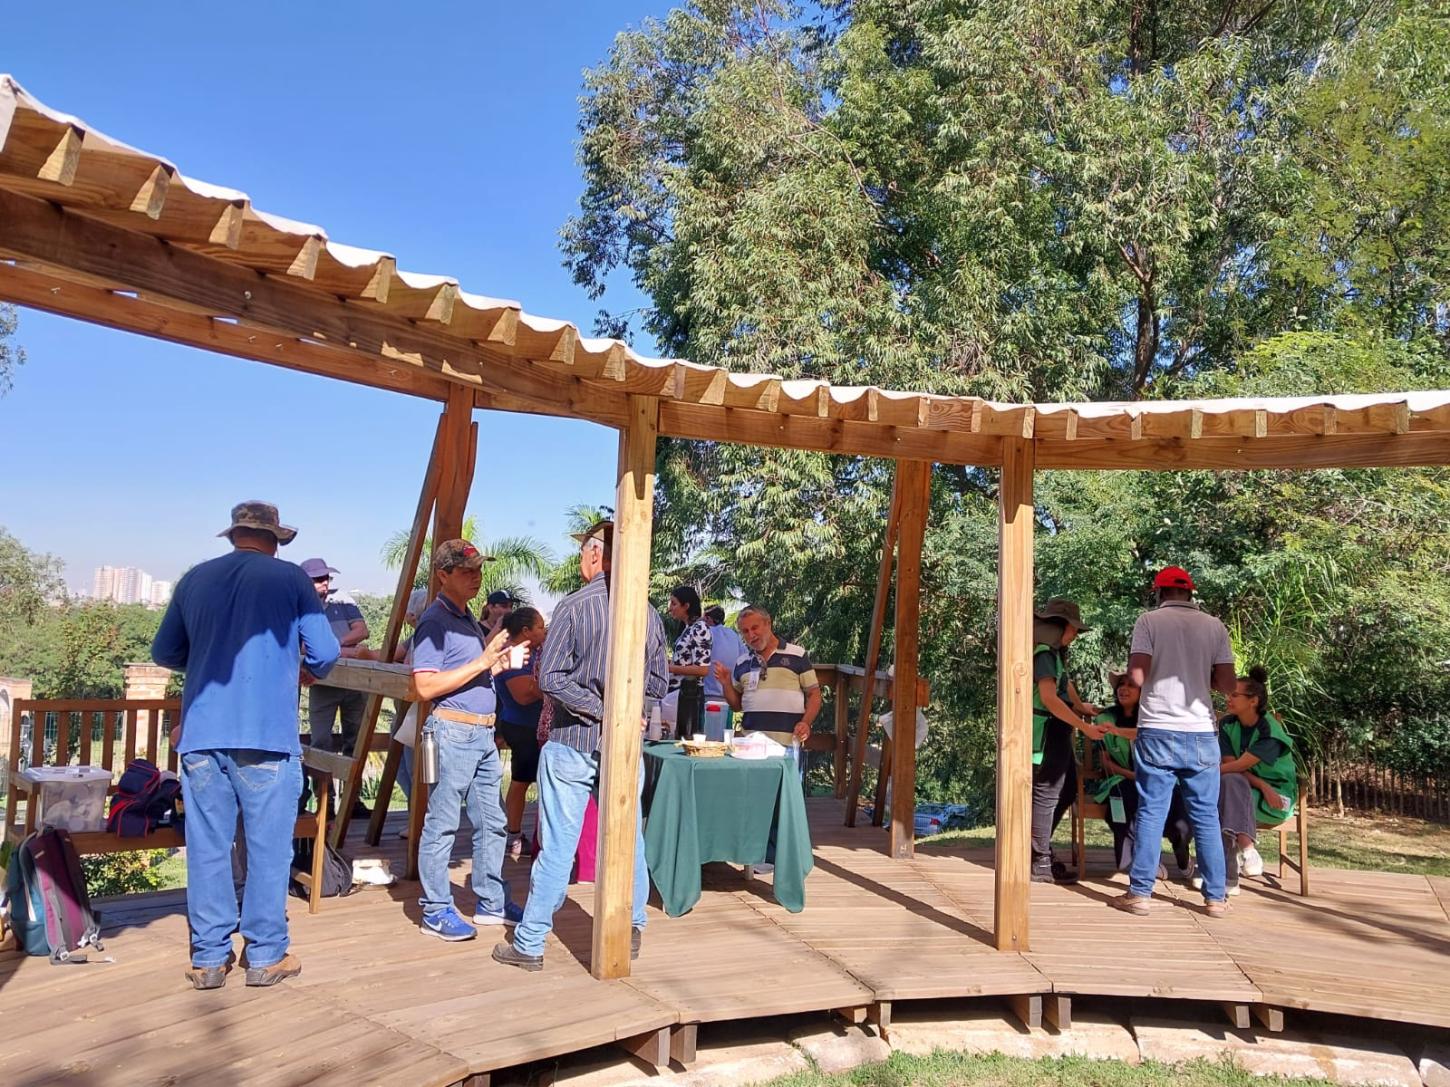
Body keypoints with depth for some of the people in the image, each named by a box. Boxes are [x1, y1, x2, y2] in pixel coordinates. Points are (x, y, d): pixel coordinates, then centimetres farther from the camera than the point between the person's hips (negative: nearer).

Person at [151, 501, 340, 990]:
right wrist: (306, 670, 19)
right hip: (267, 734, -3)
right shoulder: (291, 579, -1)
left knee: (207, 848, 10)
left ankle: (209, 958, 18)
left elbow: (164, 652, 18)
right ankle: (265, 955, 14)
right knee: (268, 848, 6)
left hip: (201, 733, 4)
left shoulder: (195, 579, 9)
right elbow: (325, 653, -3)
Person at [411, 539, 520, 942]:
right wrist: (482, 661, -21)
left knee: (491, 822, 14)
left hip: (482, 734, 9)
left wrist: (502, 661, 8)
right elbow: (426, 686, -20)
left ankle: (492, 902, 24)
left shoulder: (468, 620, 16)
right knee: (441, 825, 1)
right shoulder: (435, 621, -11)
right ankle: (436, 910, 11)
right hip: (452, 732, -9)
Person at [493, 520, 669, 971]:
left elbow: (550, 677, -16)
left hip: (572, 743, -4)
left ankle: (529, 944, 14)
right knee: (628, 839, 15)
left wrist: (600, 710, -12)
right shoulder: (648, 612, 1)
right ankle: (631, 930, 26)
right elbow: (658, 684, 8)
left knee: (557, 846, 3)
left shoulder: (575, 605, -12)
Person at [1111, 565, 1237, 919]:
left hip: (1158, 731, -2)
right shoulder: (1214, 626, 5)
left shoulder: (1149, 620, -3)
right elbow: (1227, 684, 3)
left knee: (1151, 813, 3)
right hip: (1201, 733, 2)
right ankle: (1215, 897, 16)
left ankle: (1140, 893, 6)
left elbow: (1137, 676, -10)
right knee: (1206, 816, 10)